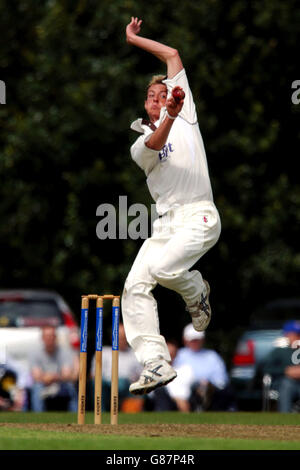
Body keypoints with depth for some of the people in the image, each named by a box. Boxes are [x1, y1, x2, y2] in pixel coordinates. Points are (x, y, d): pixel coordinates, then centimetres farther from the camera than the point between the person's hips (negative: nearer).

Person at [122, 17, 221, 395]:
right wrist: (169, 118, -34)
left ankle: (196, 291, 5)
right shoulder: (140, 144, 14)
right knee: (134, 287, -11)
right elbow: (155, 144, -14)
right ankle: (156, 364, -11)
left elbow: (173, 56, 10)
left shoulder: (185, 115, 10)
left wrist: (133, 38, 18)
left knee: (161, 267, -28)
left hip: (199, 217, -4)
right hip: (165, 222, 4)